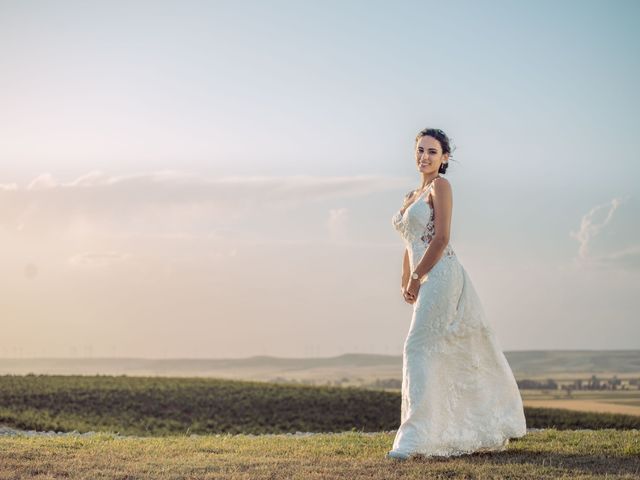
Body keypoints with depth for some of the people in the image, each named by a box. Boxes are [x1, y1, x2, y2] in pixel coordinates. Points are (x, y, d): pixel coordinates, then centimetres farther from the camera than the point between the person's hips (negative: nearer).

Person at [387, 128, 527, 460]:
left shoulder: (440, 186, -4)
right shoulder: (411, 196, 22)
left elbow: (441, 238, -13)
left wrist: (415, 278, -10)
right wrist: (405, 283, 10)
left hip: (440, 276, -9)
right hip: (426, 283, 9)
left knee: (419, 348, -14)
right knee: (457, 356, 12)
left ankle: (416, 438, -15)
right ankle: (491, 431, 22)